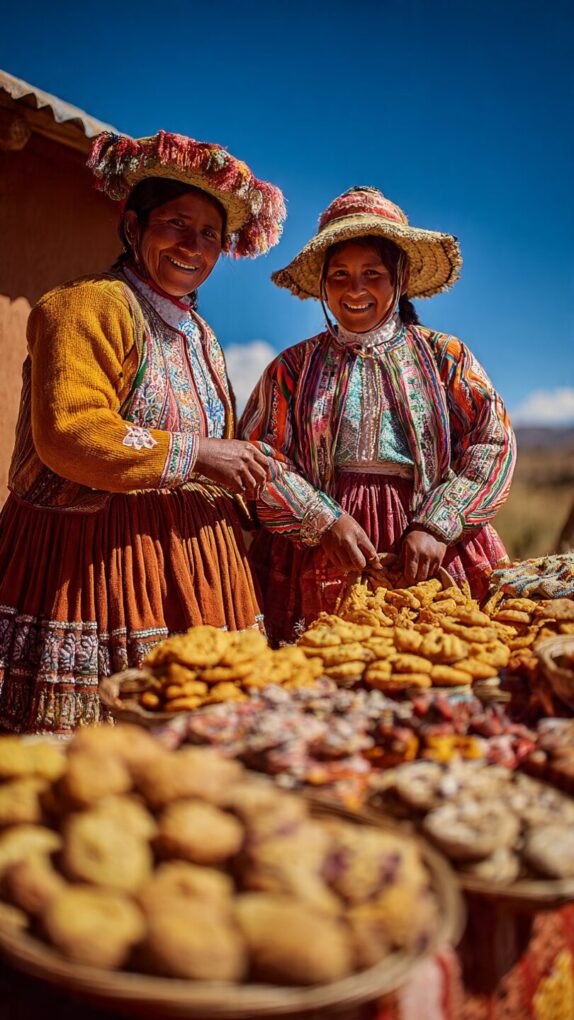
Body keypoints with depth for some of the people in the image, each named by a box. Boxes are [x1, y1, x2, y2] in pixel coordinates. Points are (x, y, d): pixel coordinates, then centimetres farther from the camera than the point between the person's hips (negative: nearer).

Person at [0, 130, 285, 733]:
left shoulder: (201, 338, 21)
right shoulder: (91, 305, -5)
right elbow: (68, 434, -18)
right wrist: (193, 453, -14)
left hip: (192, 555, 8)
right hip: (102, 556, -7)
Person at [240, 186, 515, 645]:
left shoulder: (445, 357, 10)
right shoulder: (294, 367, 10)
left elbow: (494, 444, 2)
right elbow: (257, 455, 2)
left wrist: (435, 526, -10)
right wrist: (324, 521, -12)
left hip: (429, 557, 1)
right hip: (322, 559, 0)